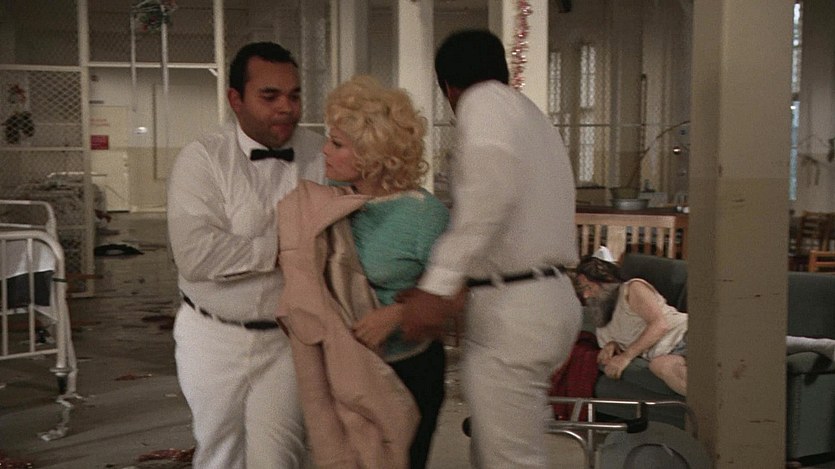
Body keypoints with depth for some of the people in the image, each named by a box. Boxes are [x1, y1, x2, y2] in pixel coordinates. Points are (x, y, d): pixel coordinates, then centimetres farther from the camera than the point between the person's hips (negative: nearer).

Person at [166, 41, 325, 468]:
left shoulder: (321, 157, -3)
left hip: (287, 338, 0)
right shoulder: (202, 159, -9)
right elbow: (195, 254, -22)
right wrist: (283, 247, -18)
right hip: (213, 337, 0)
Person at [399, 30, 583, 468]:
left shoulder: (483, 102, -8)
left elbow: (495, 179, -29)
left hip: (511, 309, -9)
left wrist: (440, 283, -33)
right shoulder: (532, 115, 20)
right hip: (550, 295, 9)